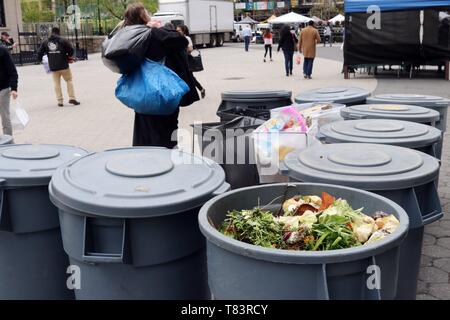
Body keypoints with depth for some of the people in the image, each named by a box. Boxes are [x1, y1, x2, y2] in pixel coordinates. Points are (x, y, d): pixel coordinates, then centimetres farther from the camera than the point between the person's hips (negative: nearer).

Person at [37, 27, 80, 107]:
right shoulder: (63, 40, -3)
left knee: (57, 83, 9)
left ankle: (60, 101, 7)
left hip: (53, 67, 3)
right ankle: (72, 98, -2)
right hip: (64, 66, -3)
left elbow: (40, 52, 7)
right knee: (69, 80, 7)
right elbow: (71, 50, -7)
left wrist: (40, 60, 24)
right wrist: (69, 57, 11)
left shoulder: (46, 42, 7)